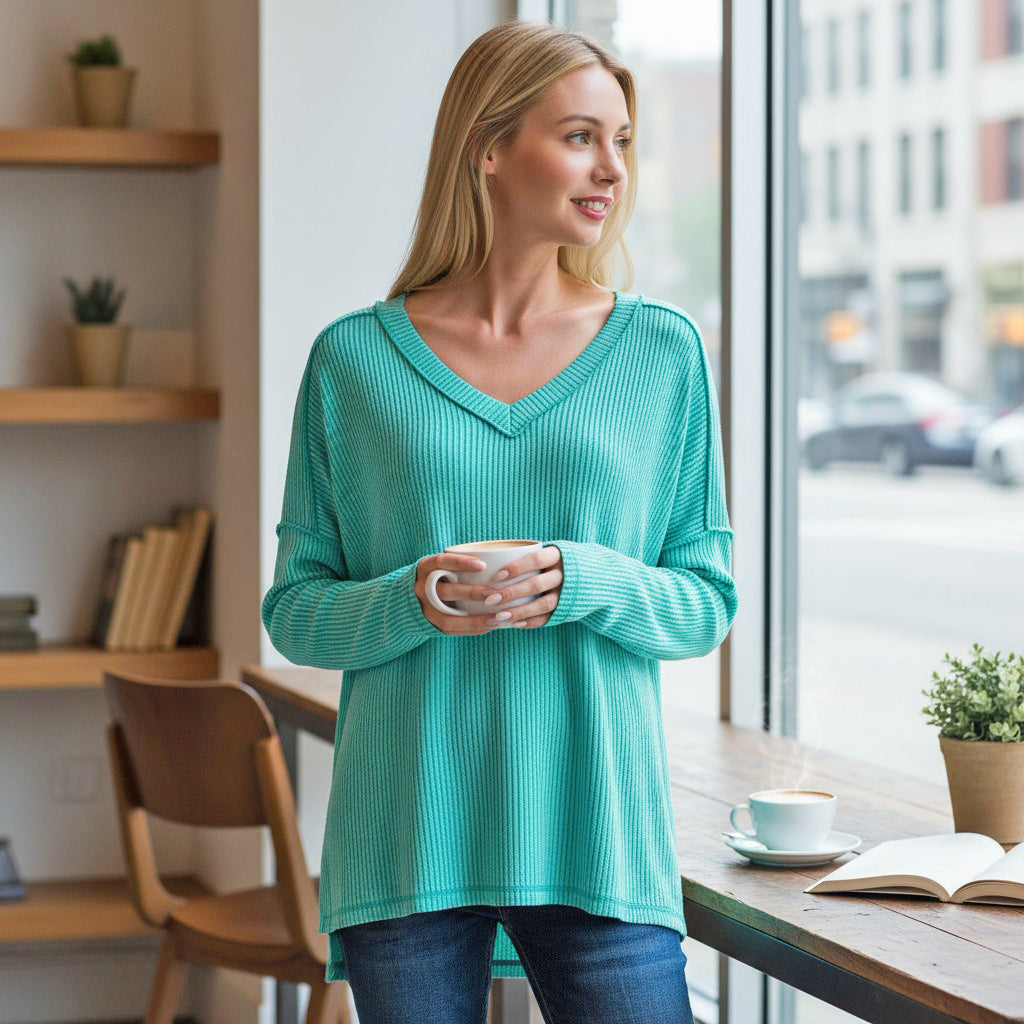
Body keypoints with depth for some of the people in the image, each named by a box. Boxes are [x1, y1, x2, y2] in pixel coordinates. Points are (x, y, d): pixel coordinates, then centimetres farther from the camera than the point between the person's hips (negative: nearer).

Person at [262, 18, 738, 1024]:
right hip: (407, 837, 0)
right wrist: (410, 603, -15)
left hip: (596, 831, 1)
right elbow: (295, 611, 5)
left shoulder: (663, 351, 5)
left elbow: (706, 602, 7)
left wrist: (586, 584, -13)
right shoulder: (353, 359, 3)